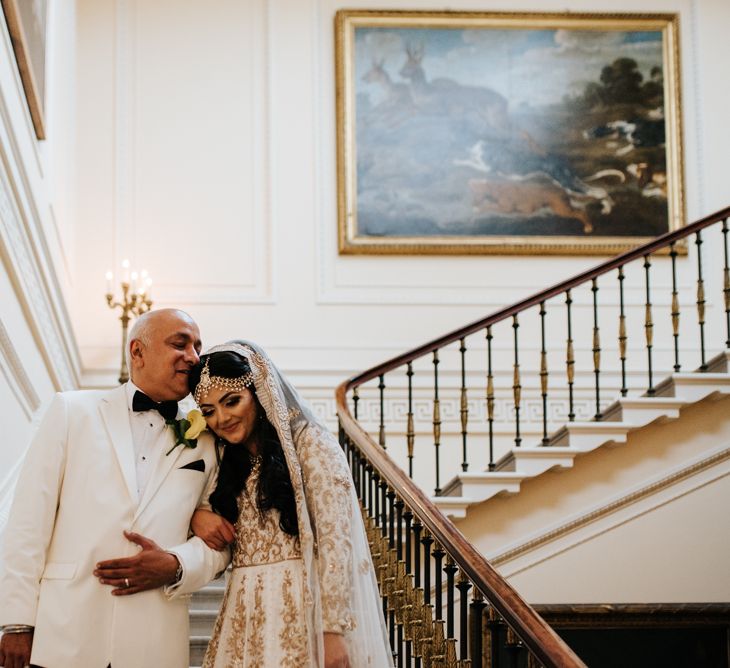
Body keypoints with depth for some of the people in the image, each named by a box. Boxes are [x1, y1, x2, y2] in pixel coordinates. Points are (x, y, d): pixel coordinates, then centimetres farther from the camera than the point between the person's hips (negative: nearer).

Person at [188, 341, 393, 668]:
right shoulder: (229, 464, 15)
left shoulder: (309, 443, -6)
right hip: (245, 615, 6)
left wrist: (334, 630, -21)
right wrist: (196, 516, -3)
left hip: (302, 608, -6)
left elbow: (335, 540, -13)